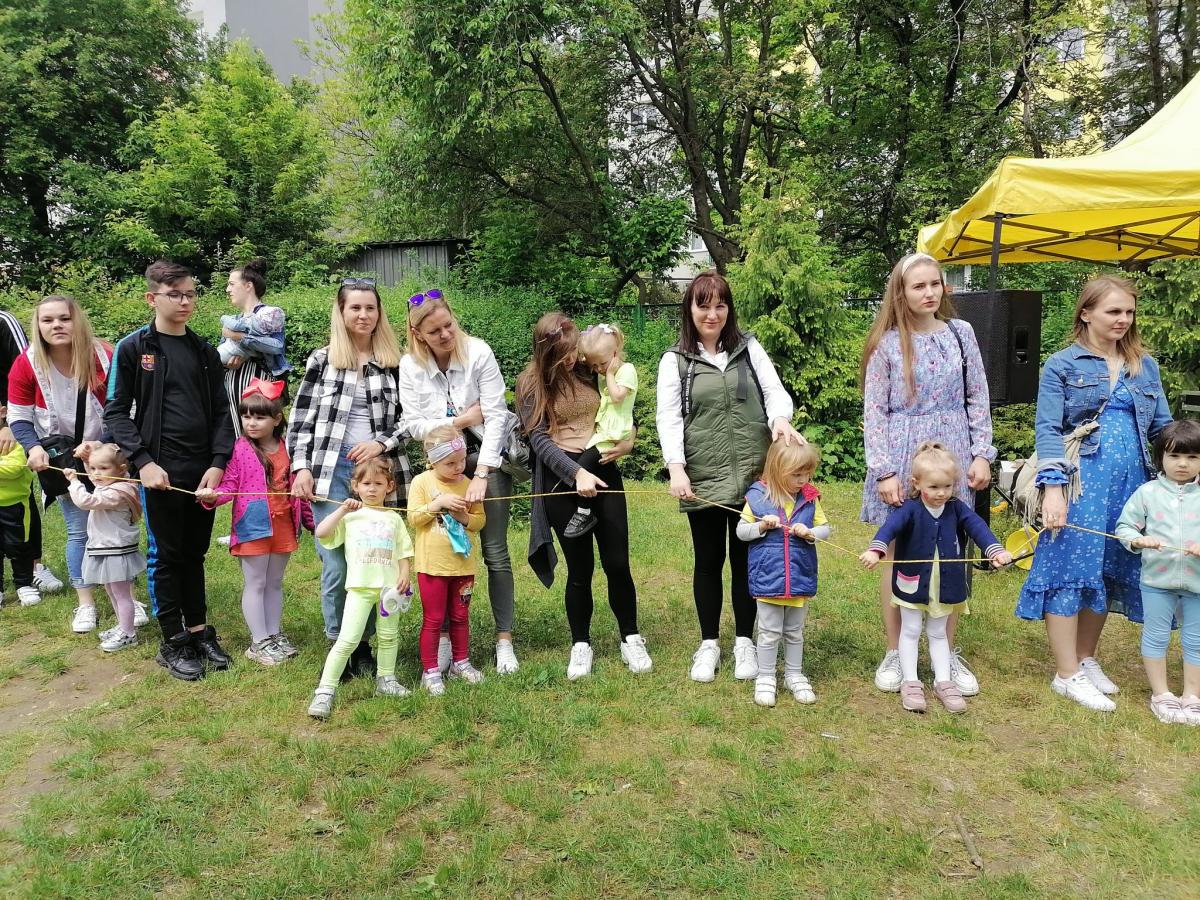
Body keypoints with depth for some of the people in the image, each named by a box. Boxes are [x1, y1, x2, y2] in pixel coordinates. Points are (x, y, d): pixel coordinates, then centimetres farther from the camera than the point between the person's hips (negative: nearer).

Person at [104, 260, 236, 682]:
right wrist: (143, 461, -13)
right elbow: (116, 412, -2)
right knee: (166, 556, 4)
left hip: (204, 471, 4)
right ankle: (173, 643, 15)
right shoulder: (133, 348, 0)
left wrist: (218, 463, -5)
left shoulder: (205, 351, 11)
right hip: (160, 471, -3)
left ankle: (198, 632, 24)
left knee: (195, 553, 13)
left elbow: (220, 413, 8)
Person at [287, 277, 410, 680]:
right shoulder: (322, 360, 6)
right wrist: (301, 468, -3)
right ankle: (338, 645, 17)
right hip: (332, 472, -1)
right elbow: (301, 419, 6)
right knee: (336, 566, 1)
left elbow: (410, 417, 7)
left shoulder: (395, 362, 7)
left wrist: (381, 443, -10)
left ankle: (364, 643, 21)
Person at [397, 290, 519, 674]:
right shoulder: (410, 366, -5)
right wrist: (463, 419, -14)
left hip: (487, 458, -2)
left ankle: (504, 641, 9)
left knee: (495, 552, 0)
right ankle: (444, 637, 17)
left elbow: (496, 416, -18)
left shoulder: (479, 353, -14)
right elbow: (415, 426, -5)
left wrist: (481, 475, -22)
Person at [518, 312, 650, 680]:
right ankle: (581, 646, 23)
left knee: (617, 564, 3)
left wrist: (628, 442, -6)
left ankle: (631, 640, 21)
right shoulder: (532, 384, -3)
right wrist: (577, 473, -21)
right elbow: (539, 439, -10)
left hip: (604, 473, 2)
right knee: (580, 569, 5)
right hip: (563, 480, -2)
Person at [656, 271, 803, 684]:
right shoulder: (675, 360, 3)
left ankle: (744, 642, 26)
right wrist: (676, 468, -16)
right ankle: (708, 643, 26)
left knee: (746, 560, 10)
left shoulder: (749, 349, 9)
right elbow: (668, 417, -3)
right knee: (708, 562, 10)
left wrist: (780, 418, -21)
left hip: (751, 477, 1)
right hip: (702, 481, -1)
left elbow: (775, 391, 3)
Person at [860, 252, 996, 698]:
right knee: (897, 555, 4)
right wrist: (884, 470, -11)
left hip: (951, 456, 2)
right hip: (901, 457, -2)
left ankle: (949, 654, 21)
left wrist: (982, 454, 1)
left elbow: (978, 399, 8)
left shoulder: (961, 333, 6)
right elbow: (874, 411, -5)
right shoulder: (887, 343, -3)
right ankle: (894, 653, 17)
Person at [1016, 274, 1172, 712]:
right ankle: (1067, 674, 4)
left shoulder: (1145, 365, 14)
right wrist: (1053, 487, -18)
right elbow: (1048, 429, -8)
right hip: (1081, 482, -5)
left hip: (1131, 483, 5)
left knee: (1111, 570, 11)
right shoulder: (1062, 364, 0)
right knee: (1071, 569, -4)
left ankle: (1086, 659, 26)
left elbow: (1162, 428, 15)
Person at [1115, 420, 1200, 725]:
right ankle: (1161, 694, 23)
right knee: (1155, 636, 9)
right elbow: (1125, 525, 1)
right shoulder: (1147, 492, -2)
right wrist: (1138, 541, -18)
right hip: (1157, 579, -1)